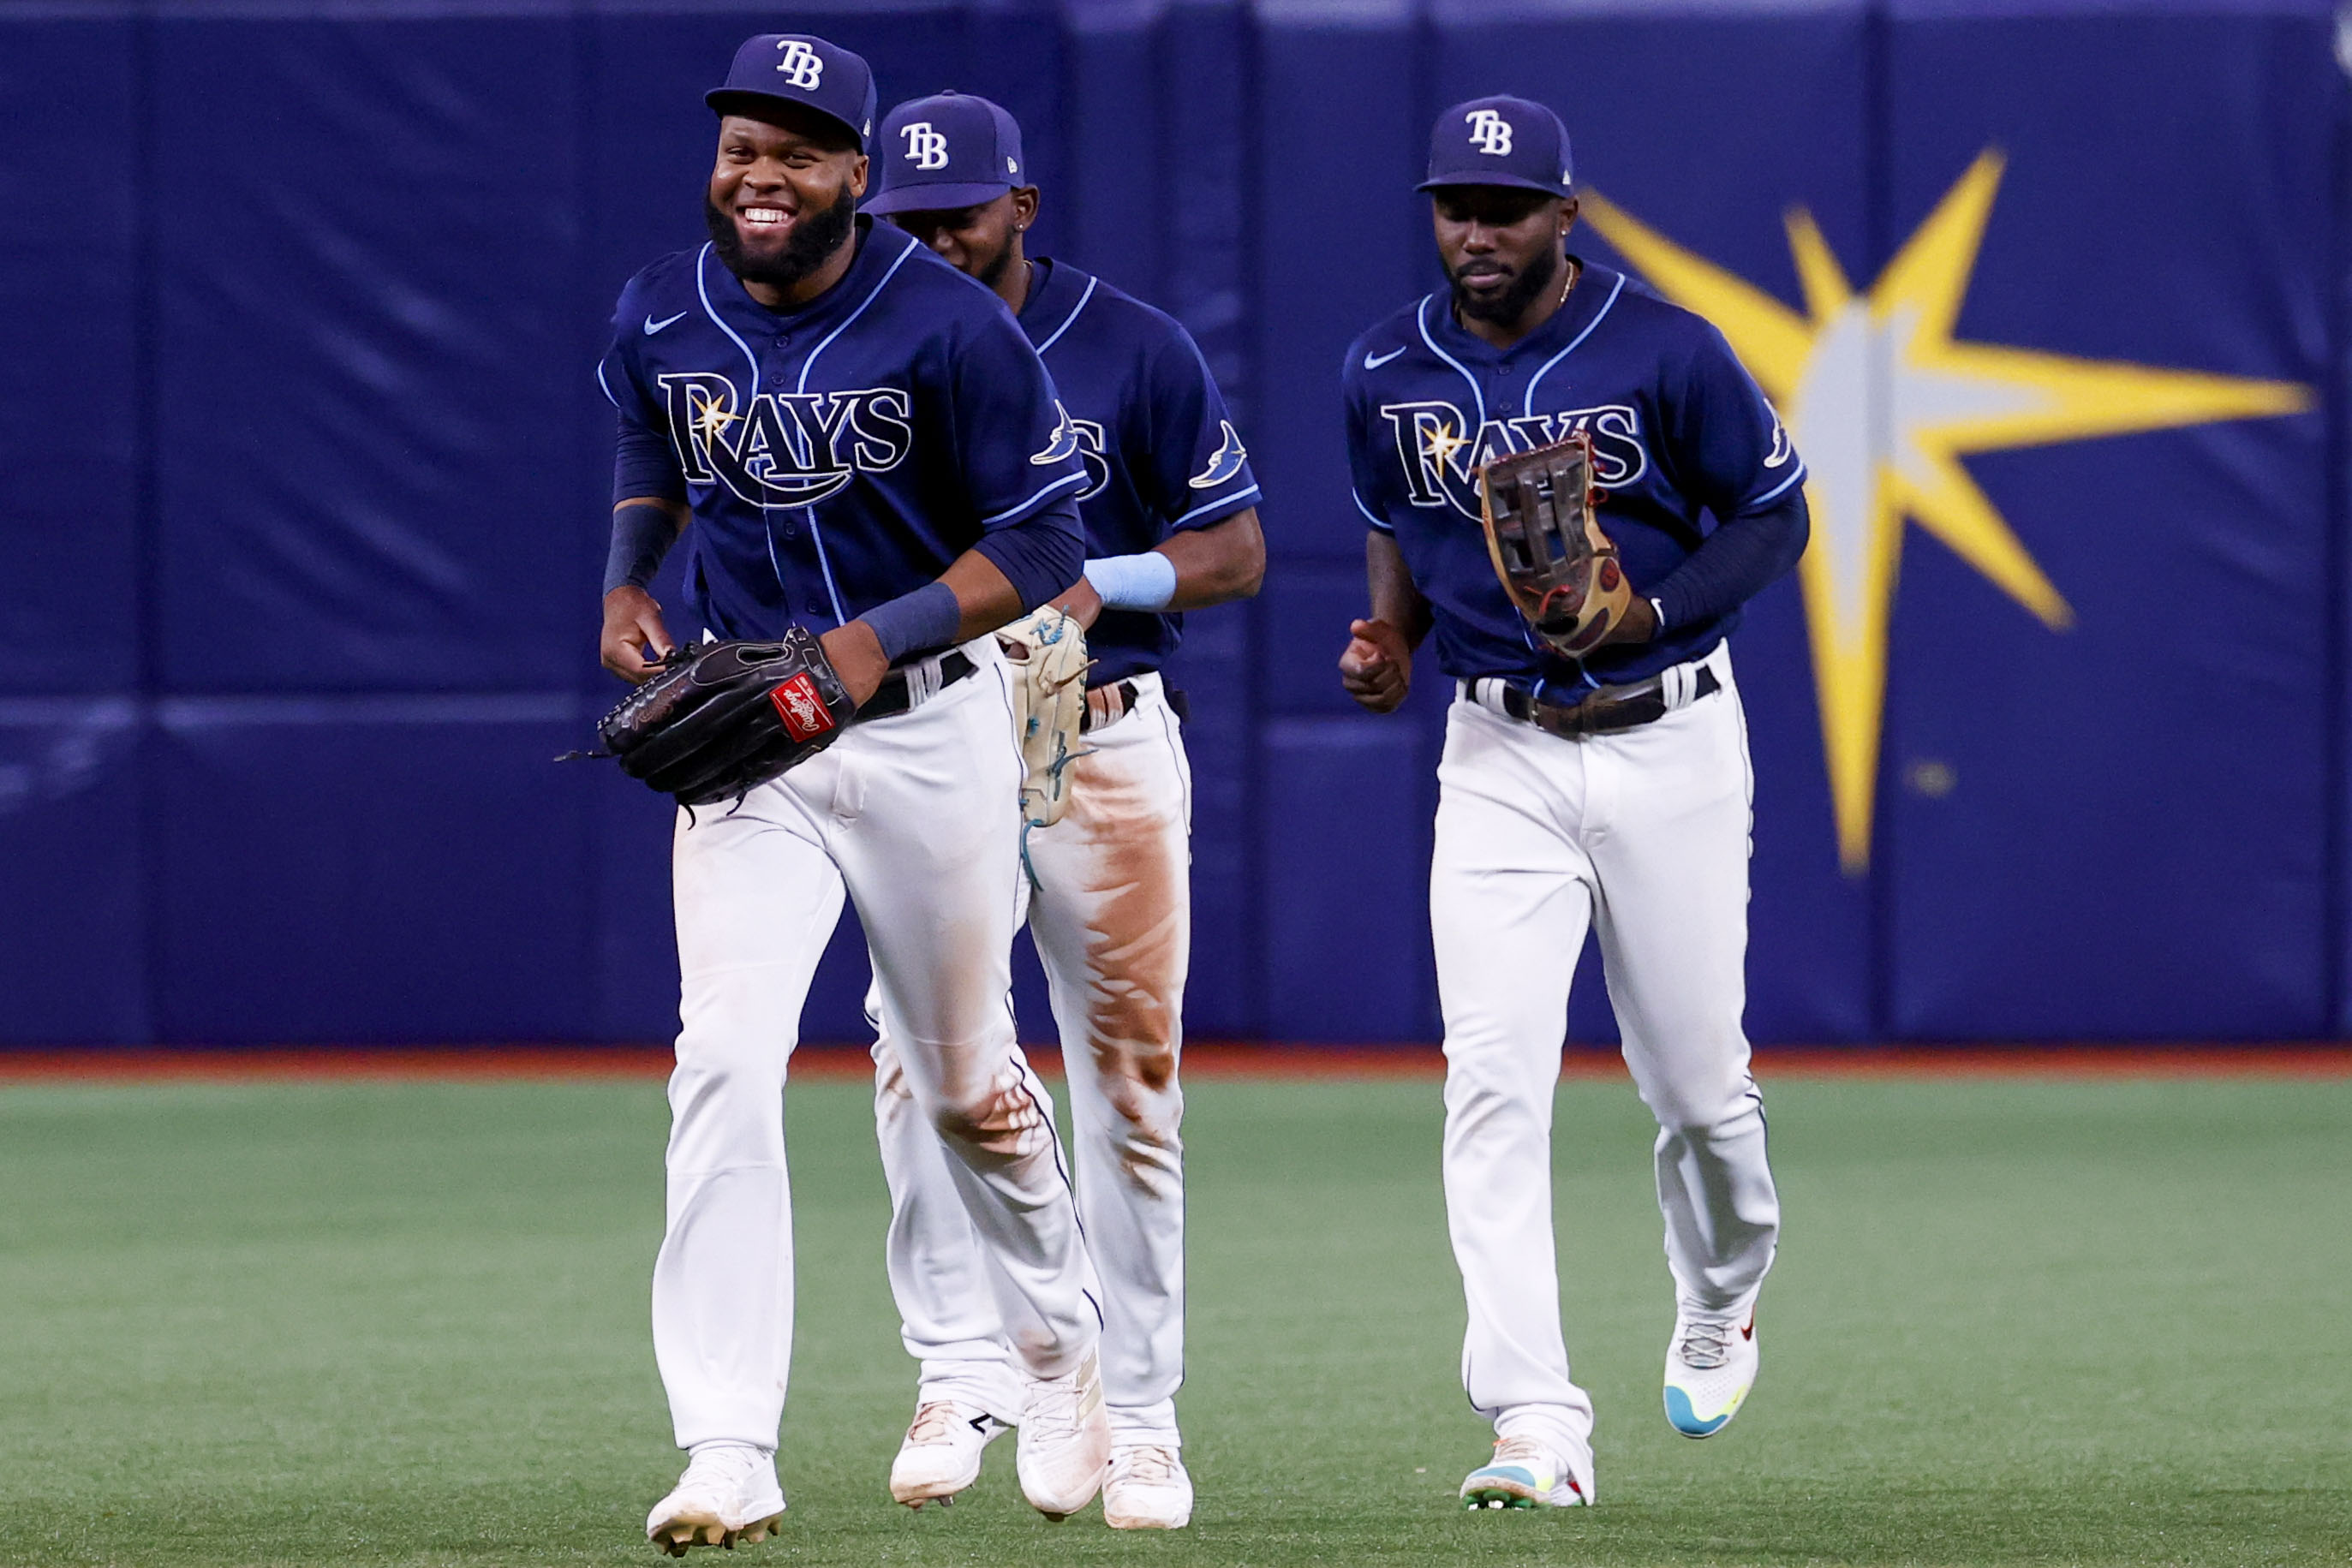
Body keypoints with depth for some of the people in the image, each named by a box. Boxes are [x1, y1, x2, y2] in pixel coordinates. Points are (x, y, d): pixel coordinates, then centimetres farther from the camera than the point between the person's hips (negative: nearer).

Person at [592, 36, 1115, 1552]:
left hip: (929, 727, -2)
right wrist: (626, 582, 2)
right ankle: (729, 1457, -20)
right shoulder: (661, 315, -2)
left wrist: (882, 635, -24)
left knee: (968, 1083, 12)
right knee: (724, 1062, -16)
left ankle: (1060, 1355, 41)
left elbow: (1046, 538, -13)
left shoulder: (947, 326, -16)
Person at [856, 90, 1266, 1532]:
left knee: (1130, 1077, 1)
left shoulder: (1134, 351, -2)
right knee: (918, 1040, -17)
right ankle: (965, 1368, -12)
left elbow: (1238, 551, 1)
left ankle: (1137, 1416, 9)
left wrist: (1106, 581, -16)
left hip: (1106, 747, -1)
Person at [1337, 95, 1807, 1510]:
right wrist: (1391, 635, -2)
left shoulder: (1667, 354, -10)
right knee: (1493, 1081, -14)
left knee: (1698, 1079, 8)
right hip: (1500, 756, 2)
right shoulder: (1387, 372, 1)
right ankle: (1540, 1430, -18)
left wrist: (1653, 609, -19)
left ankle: (1722, 1304, 41)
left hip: (1669, 742, -2)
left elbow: (1775, 519, -3)